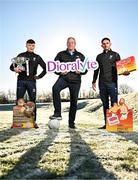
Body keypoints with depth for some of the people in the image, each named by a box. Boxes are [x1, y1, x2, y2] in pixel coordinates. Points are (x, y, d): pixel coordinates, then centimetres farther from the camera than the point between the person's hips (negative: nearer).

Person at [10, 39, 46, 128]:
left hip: (31, 81, 0)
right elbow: (11, 66, 11)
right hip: (21, 81, 0)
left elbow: (45, 68, 11)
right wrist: (15, 69, -11)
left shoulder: (37, 57, 12)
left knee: (32, 101, 0)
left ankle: (34, 121, 4)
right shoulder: (21, 55, 12)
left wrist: (39, 76, 4)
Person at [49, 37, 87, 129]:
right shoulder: (61, 54, 13)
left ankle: (71, 122, 16)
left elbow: (86, 69, 15)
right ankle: (58, 113, -27)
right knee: (55, 88, -33)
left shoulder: (80, 56, 16)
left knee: (74, 101, 3)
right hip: (64, 78, -1)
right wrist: (60, 72, -8)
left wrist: (80, 72, -7)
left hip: (75, 80, 2)